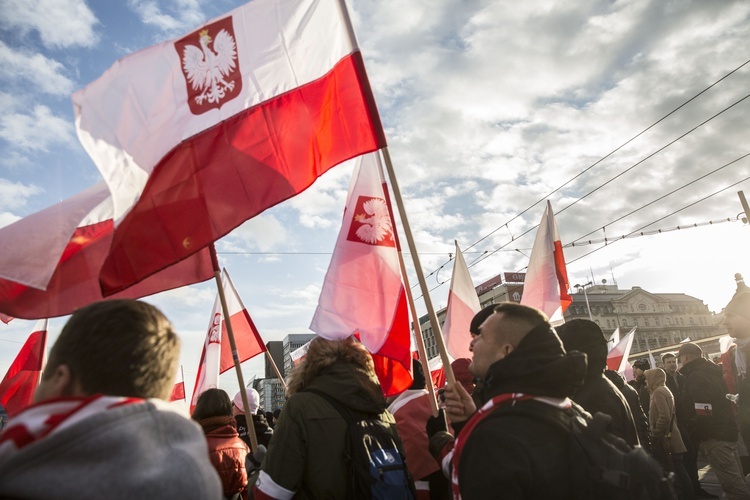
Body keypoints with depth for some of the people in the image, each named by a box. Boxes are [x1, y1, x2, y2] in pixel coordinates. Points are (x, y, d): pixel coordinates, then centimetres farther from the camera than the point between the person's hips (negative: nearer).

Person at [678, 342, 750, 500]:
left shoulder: (696, 376, -16)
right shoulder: (711, 372, 14)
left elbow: (704, 413, -24)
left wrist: (696, 435, -14)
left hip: (714, 437, -10)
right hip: (728, 432, 10)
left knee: (732, 485, -6)